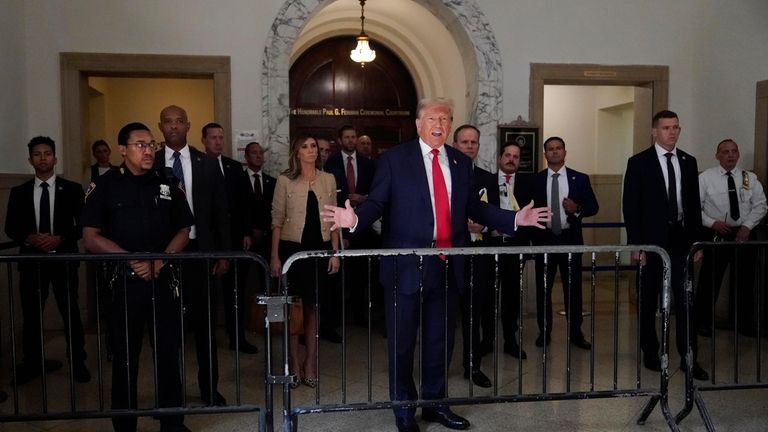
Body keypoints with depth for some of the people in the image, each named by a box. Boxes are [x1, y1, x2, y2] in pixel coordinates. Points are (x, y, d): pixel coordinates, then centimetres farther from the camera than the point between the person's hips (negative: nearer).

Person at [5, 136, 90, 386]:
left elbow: (83, 225, 0)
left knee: (70, 312, 4)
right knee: (31, 314, 8)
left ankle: (77, 362, 15)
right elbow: (10, 227, 7)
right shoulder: (19, 192, 7)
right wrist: (30, 238, -12)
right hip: (31, 259, 2)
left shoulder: (71, 189, 2)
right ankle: (32, 363, 22)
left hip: (64, 258, -2)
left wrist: (60, 238, -15)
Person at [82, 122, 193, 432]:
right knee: (125, 355, 7)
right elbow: (91, 238, -2)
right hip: (125, 281, -2)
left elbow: (183, 230, 8)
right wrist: (132, 260, -12)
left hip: (164, 279, 2)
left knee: (169, 351, 5)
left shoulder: (168, 185, 7)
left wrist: (159, 261, -7)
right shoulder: (104, 186, 1)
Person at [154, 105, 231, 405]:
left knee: (204, 321, 8)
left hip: (199, 250, 0)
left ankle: (209, 388, 20)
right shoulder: (150, 165, 2)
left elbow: (220, 212, 4)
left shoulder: (207, 164, 4)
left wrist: (224, 253, -1)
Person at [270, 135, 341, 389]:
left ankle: (310, 364, 19)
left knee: (313, 307, 8)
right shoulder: (285, 180, -1)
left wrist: (335, 252, 3)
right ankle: (294, 364, 16)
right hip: (292, 248, -2)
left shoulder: (328, 180, 7)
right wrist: (275, 256, -5)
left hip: (320, 248, 2)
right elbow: (277, 220, -1)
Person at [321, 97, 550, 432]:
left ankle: (435, 404, 33)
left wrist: (515, 219, 5)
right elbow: (377, 203, -8)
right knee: (401, 342, 8)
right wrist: (355, 218, -28)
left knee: (441, 339, 15)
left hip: (448, 265, 4)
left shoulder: (461, 162, 10)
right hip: (407, 265, -4)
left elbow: (475, 208, 12)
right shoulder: (394, 159, -3)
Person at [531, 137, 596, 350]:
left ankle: (576, 333, 15)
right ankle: (544, 332, 16)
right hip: (544, 239, 0)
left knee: (573, 287, 4)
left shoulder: (580, 179, 6)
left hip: (570, 239, 0)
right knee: (543, 288, 5)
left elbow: (593, 206, 5)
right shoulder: (535, 180, 5)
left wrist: (577, 209, -14)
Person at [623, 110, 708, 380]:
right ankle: (650, 353, 20)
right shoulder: (639, 163, -3)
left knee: (685, 299, 1)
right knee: (649, 300, 7)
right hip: (652, 241, -3)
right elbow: (631, 207, -6)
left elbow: (694, 204, 12)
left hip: (681, 239, 3)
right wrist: (635, 244, -11)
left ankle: (688, 357, 9)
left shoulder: (689, 162, 9)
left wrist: (697, 241, 7)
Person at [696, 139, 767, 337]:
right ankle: (703, 321, 15)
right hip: (716, 234, -3)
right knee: (710, 280, 1)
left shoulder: (750, 178, 5)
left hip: (744, 233, 3)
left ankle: (743, 321, 29)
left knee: (745, 280, 12)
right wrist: (712, 223, -17)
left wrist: (747, 226, -9)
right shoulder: (705, 178, -3)